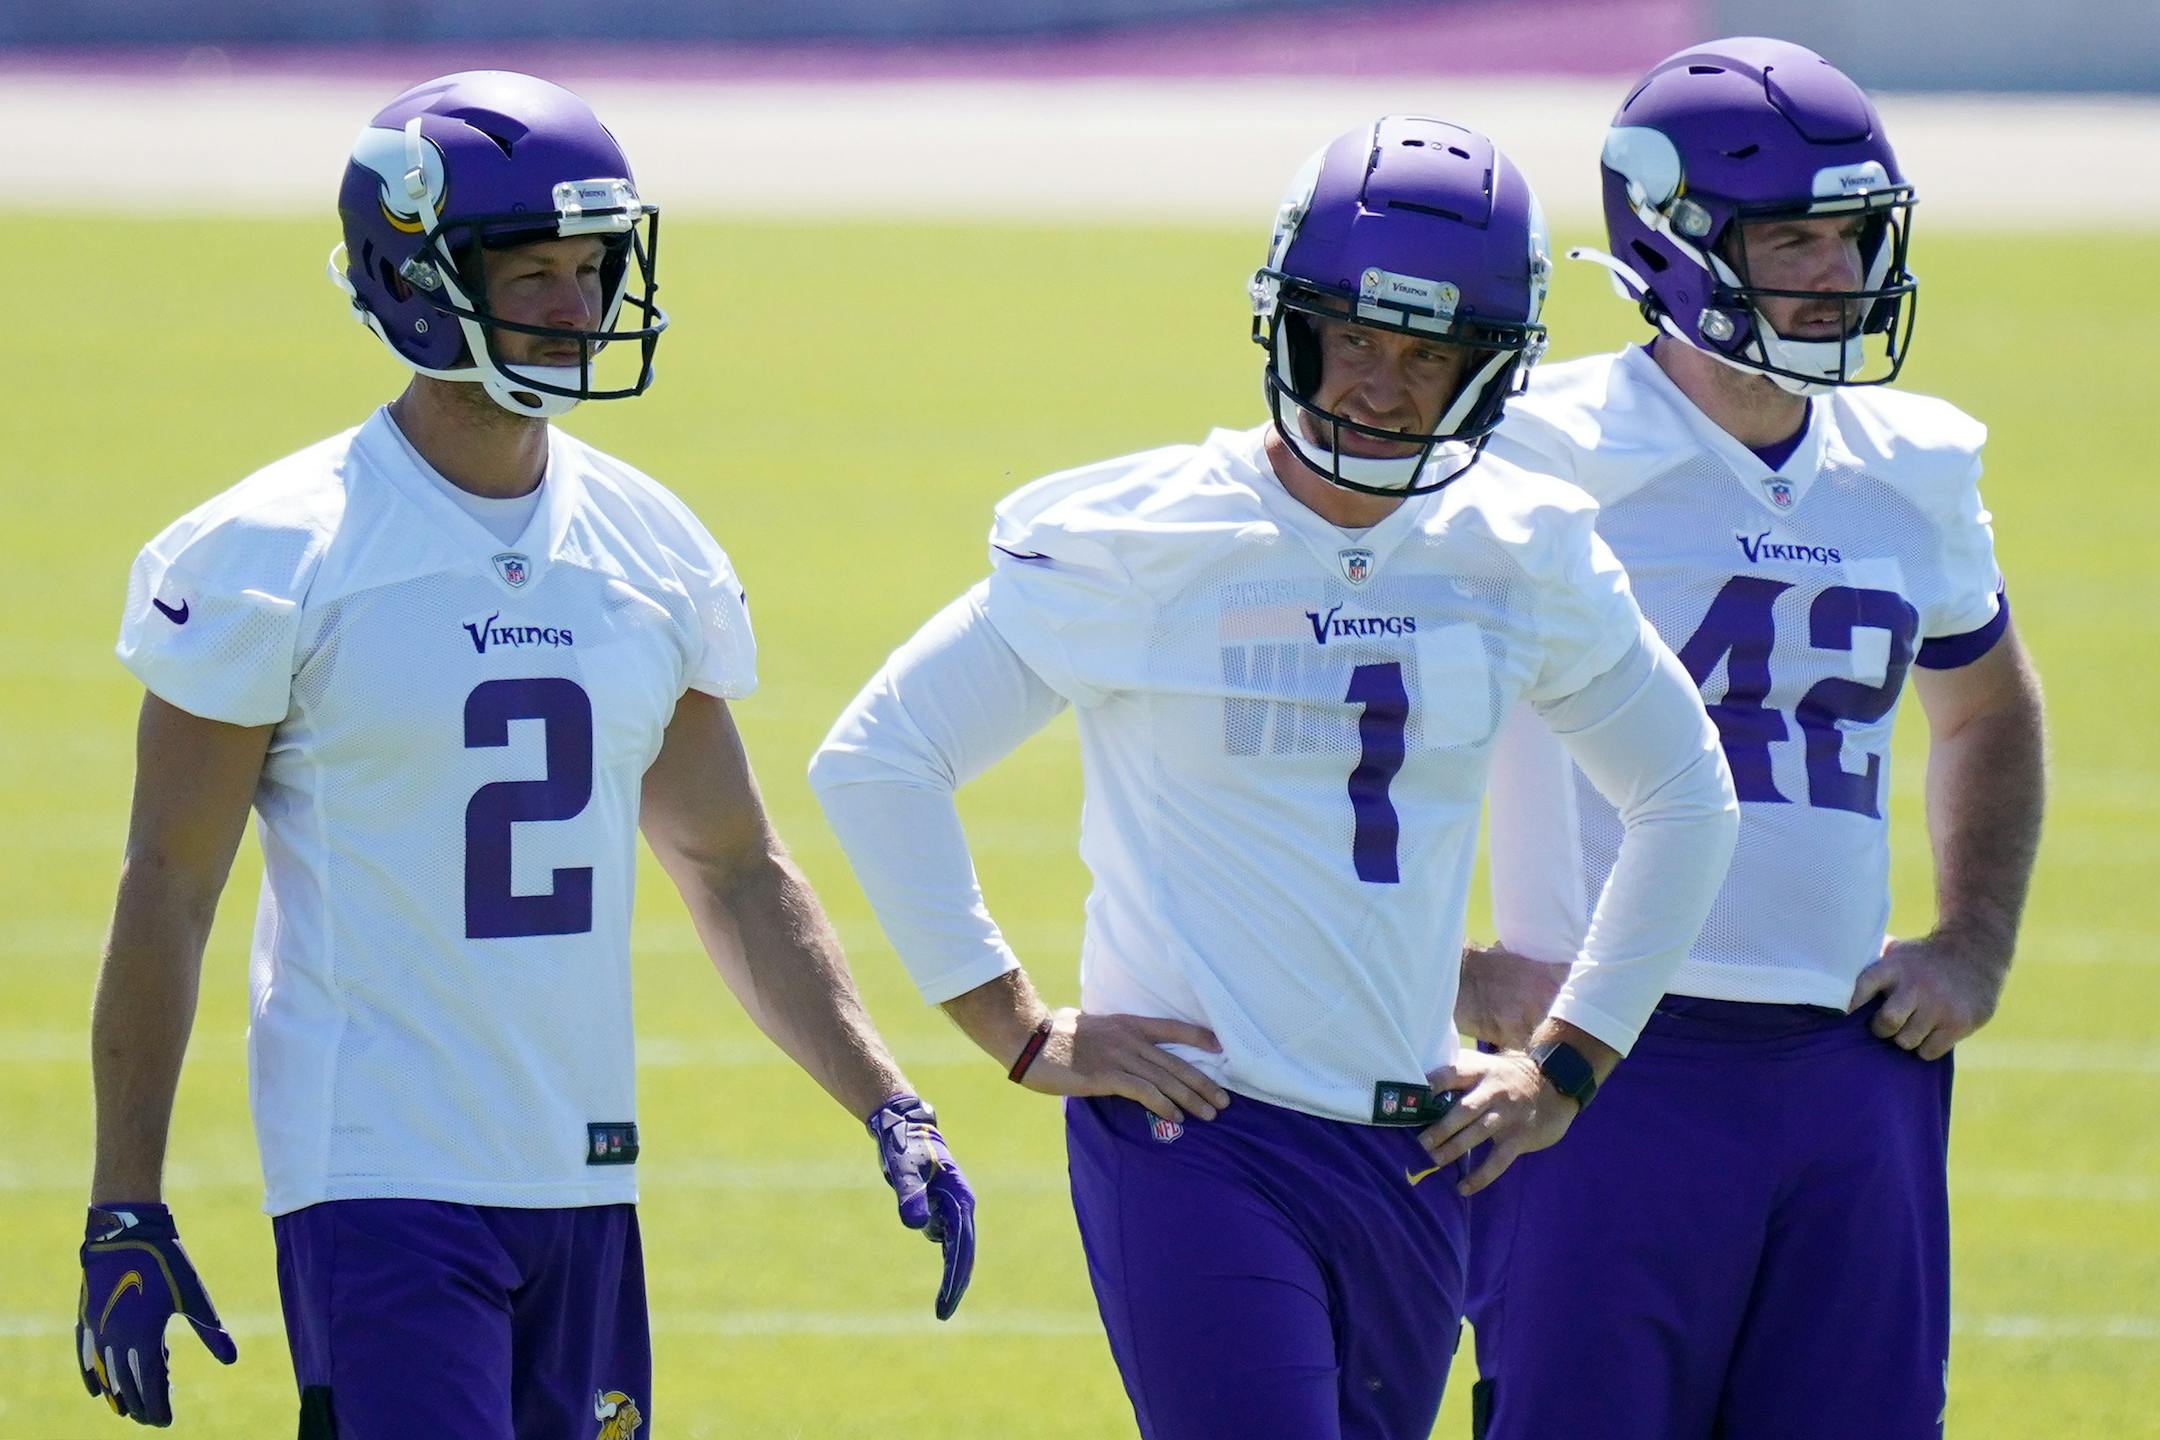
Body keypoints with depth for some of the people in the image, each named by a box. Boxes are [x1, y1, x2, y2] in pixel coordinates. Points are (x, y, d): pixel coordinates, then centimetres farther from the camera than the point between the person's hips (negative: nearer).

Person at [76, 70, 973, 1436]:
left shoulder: (652, 551, 9)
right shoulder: (272, 560, -8)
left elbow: (734, 869, 18)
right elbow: (168, 898, -4)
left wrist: (889, 1108, 8)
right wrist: (126, 1212, -6)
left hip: (583, 1173, 6)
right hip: (379, 1179, -6)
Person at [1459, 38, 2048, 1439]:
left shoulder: (1913, 472, 12)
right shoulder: (1547, 457, -7)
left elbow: (1988, 713, 32)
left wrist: (1975, 944, 18)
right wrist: (1445, 972, -8)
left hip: (1853, 1066, 6)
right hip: (1617, 1072, -6)